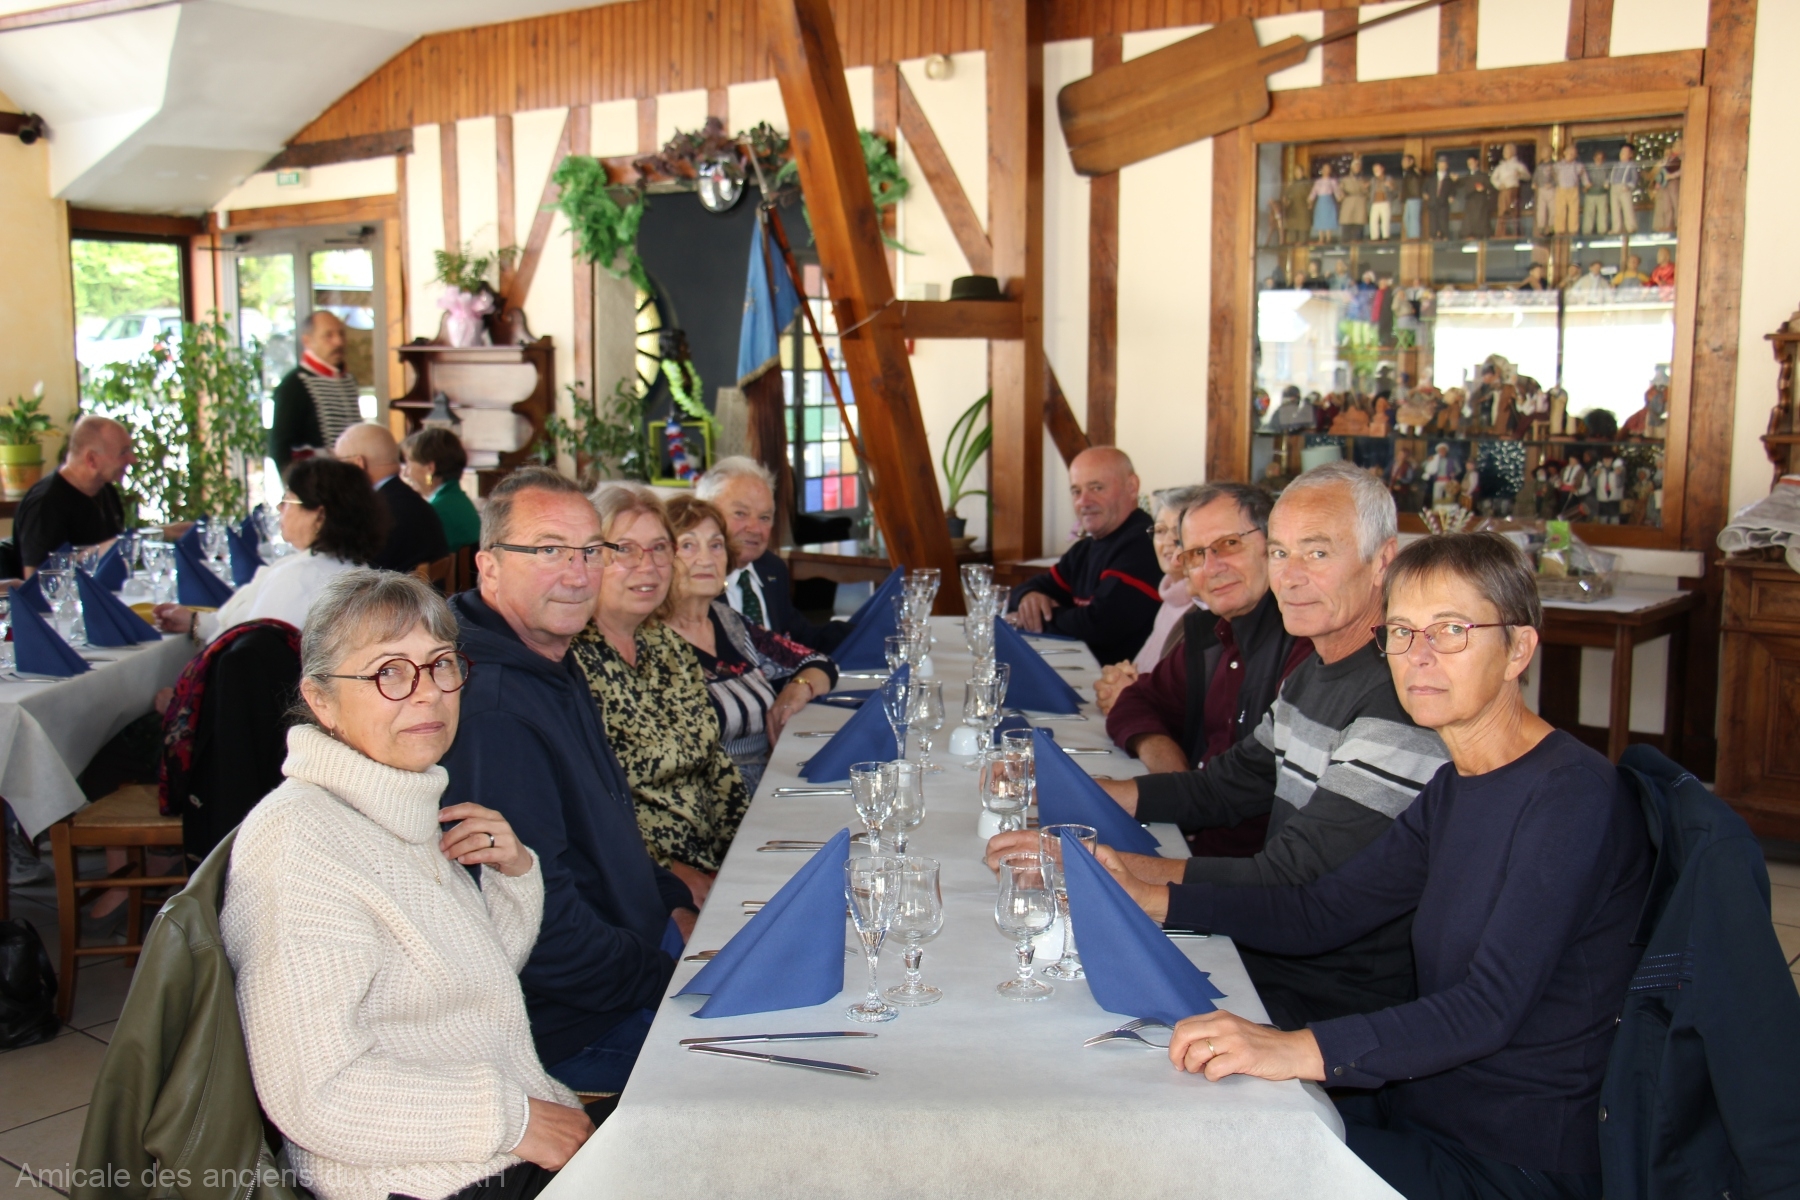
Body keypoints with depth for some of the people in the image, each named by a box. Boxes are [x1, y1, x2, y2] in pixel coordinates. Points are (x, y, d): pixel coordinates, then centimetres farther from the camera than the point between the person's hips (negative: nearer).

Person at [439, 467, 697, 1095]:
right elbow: (531, 922, -27)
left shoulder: (551, 667, 10)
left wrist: (672, 904, 9)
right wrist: (671, 981, -18)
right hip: (566, 1030, -10)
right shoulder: (490, 712, -25)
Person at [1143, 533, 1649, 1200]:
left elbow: (1489, 1009, -29)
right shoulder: (1453, 791, 8)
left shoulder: (1574, 796, -19)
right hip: (1420, 1108, 7)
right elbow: (1318, 912, 10)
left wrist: (1298, 1048, -40)